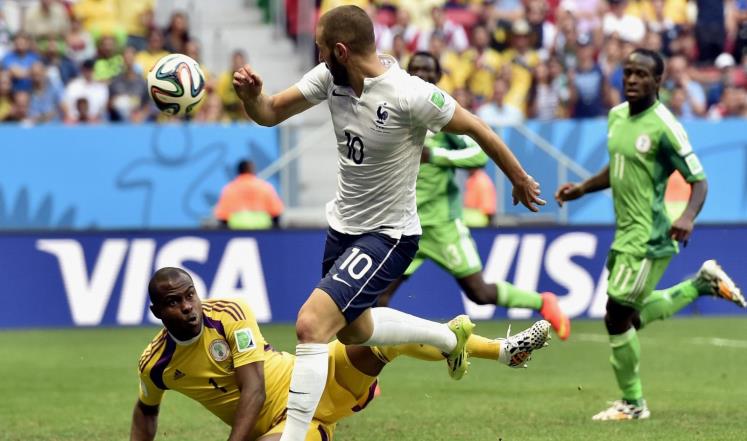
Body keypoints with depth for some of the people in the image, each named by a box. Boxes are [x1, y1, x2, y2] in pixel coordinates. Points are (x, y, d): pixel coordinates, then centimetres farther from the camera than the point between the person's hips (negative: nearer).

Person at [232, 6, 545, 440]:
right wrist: (250, 94, -25)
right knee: (351, 330, 27)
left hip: (388, 236, -9)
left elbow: (477, 128, -14)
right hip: (343, 225, 9)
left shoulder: (409, 95, -27)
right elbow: (269, 113, 0)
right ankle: (450, 335, 50)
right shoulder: (330, 77, -8)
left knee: (312, 324, -23)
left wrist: (520, 180, 0)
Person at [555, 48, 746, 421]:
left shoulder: (663, 127, -17)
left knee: (617, 317, -5)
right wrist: (581, 189, 12)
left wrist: (688, 217, -32)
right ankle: (703, 283, 33)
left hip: (647, 237, -9)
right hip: (626, 233, 9)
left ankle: (632, 404, 10)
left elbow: (698, 180, -15)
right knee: (632, 315, 18)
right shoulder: (617, 116, 8)